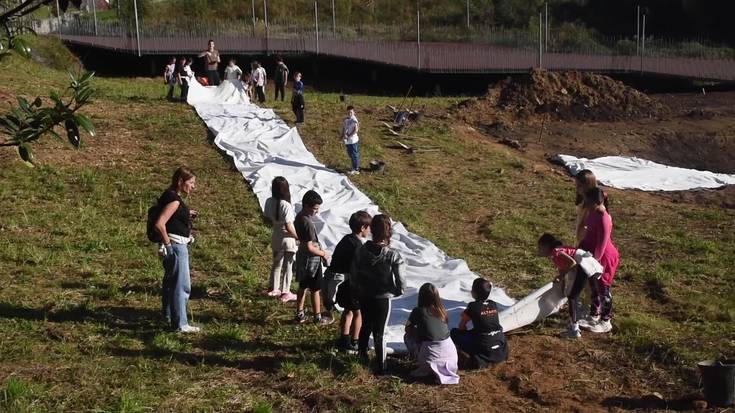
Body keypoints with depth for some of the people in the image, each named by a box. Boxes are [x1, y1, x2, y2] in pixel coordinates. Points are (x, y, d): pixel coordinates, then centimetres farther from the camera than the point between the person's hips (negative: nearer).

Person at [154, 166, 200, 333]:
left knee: (171, 280, 25)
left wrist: (187, 214, 12)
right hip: (176, 245, -11)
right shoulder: (174, 199, -21)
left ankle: (168, 314, 42)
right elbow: (159, 224, -27)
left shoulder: (170, 195, 9)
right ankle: (180, 324, -2)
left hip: (178, 245, 11)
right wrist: (168, 243, -17)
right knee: (182, 285, -6)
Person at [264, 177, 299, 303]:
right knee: (287, 266, 10)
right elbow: (289, 227, -26)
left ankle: (274, 289, 34)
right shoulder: (286, 205, -27)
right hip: (287, 238, -6)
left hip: (275, 237, 6)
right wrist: (298, 237, -11)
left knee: (276, 264, 23)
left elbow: (267, 218, 5)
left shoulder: (269, 202, -8)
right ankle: (285, 292, 20)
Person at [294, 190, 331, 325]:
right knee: (315, 290, 5)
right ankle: (318, 318, 17)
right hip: (311, 260, -9)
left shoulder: (299, 217, 2)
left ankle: (300, 314, 28)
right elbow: (309, 247, -25)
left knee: (302, 287, 19)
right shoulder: (308, 223, -27)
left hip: (302, 258, 9)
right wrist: (323, 254, -10)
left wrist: (319, 250, 14)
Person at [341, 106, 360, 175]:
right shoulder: (345, 120, 8)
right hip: (347, 141, 7)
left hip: (353, 140, -7)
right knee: (350, 154, 16)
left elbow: (356, 130, -18)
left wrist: (349, 136, -18)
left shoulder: (354, 120, -14)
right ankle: (354, 167, 29)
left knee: (354, 154, -1)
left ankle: (356, 169, 6)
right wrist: (343, 136, -1)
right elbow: (343, 128, 14)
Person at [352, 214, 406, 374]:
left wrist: (357, 292, 13)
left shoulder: (361, 251, -11)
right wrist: (397, 292, 2)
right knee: (379, 333, 9)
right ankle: (381, 366, 18)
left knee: (366, 326, 27)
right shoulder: (393, 256, -21)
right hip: (382, 299, -4)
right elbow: (401, 280, -20)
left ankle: (362, 355, 46)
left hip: (364, 298, 4)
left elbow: (353, 275, -3)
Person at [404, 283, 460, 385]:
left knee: (407, 337, 17)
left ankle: (424, 369, 6)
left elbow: (408, 329, 13)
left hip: (431, 357, -5)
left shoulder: (418, 311, -1)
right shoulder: (442, 311, 10)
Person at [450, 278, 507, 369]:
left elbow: (461, 326, 4)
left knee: (454, 333, 7)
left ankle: (478, 359, -4)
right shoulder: (493, 304, 8)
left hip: (484, 350, -6)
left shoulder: (473, 306, -6)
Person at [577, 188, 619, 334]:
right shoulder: (593, 213, -1)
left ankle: (605, 322, 18)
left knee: (603, 289, 4)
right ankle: (594, 316, 34)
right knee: (594, 287, 19)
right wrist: (581, 248, 17)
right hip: (593, 255, 9)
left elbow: (601, 245, -26)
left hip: (603, 258, -9)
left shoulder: (603, 220, -28)